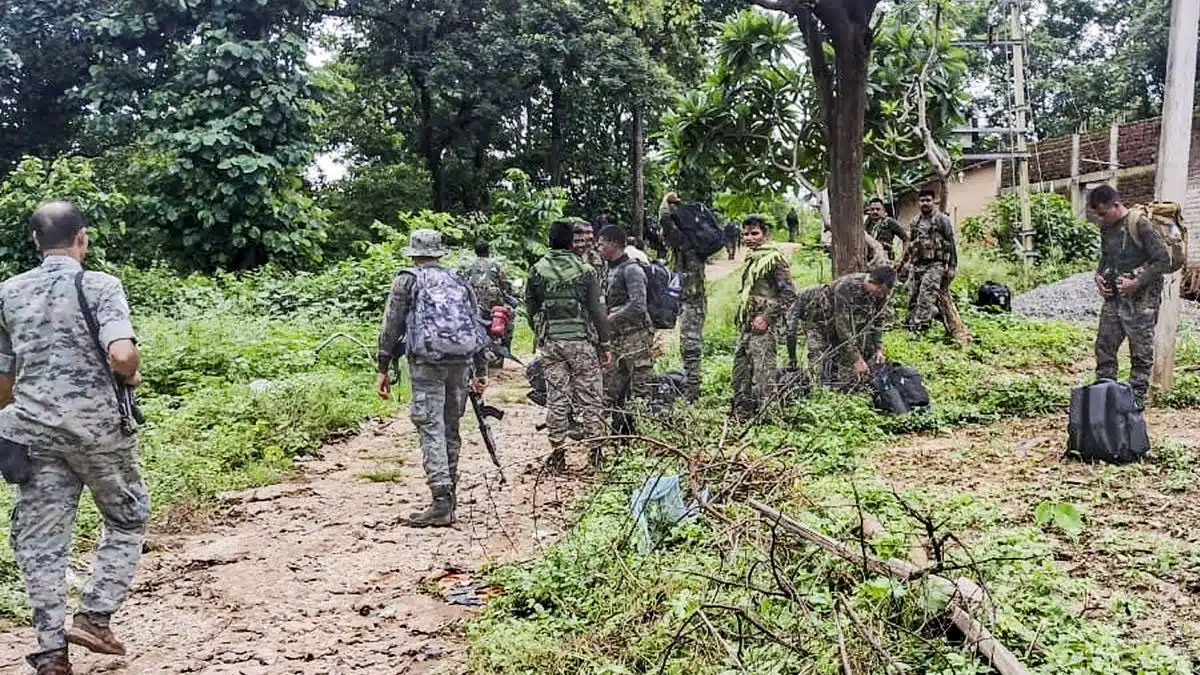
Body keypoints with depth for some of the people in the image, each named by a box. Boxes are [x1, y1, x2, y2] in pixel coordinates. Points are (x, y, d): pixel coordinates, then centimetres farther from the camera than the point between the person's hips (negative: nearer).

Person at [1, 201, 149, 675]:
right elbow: (121, 355, -24)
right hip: (98, 428, -3)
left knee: (40, 541, 9)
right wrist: (133, 376, -2)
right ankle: (94, 616, 10)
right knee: (127, 520, 18)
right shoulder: (100, 285, -8)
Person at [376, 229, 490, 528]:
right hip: (462, 360, 5)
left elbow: (390, 326, 2)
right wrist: (481, 371, 23)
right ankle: (450, 497, 17)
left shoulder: (408, 279, 7)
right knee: (451, 427, 13)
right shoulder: (459, 281, 20)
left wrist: (383, 368, 6)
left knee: (431, 428, -7)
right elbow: (478, 325, 19)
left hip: (427, 360, -5)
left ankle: (441, 502, -14)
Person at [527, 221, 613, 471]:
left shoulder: (537, 272, 2)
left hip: (550, 342, 2)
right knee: (589, 396, 6)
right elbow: (596, 310, -5)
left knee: (556, 397, 7)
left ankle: (557, 453, 10)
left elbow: (530, 309, 7)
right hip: (581, 340, -2)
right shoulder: (585, 271, -5)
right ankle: (595, 449, 9)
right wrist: (606, 344, 1)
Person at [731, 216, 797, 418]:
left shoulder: (774, 258, -10)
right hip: (748, 325, 9)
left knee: (763, 370, -8)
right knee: (740, 366, 12)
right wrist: (742, 317, 16)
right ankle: (741, 413, 22)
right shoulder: (750, 258, 16)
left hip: (765, 325, -9)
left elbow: (789, 294, -15)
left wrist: (766, 317, -18)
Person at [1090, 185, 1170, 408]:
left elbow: (1164, 260, -14)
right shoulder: (1107, 228, 9)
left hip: (1140, 300, -7)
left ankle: (1136, 402, 7)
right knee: (1104, 347, 5)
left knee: (1141, 354, 1)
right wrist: (1099, 276, 6)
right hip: (1113, 298, 7)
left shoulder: (1140, 225, -13)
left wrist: (1136, 283, -19)